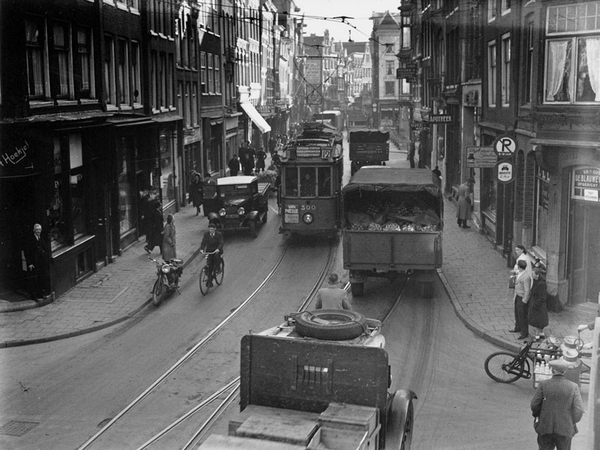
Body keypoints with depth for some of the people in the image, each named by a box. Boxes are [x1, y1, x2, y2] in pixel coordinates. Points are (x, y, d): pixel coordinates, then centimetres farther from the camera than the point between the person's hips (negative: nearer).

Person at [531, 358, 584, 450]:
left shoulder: (543, 384, -9)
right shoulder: (573, 387, -7)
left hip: (545, 428, 0)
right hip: (565, 429, 0)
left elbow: (534, 405, -6)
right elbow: (579, 410, -8)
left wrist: (537, 415, 15)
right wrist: (571, 422, 9)